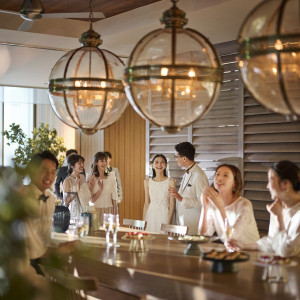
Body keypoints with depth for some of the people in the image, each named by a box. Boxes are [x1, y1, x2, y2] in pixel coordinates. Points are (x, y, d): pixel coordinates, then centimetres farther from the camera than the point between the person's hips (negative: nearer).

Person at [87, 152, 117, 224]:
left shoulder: (111, 177, 3)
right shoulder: (91, 178, -1)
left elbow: (114, 197, 5)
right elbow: (92, 200, -4)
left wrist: (115, 213, 0)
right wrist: (100, 189, -19)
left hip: (109, 210, 1)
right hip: (95, 210, -1)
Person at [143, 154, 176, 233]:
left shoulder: (170, 181, -3)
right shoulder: (147, 182, 7)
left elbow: (172, 204, -4)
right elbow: (146, 203, 10)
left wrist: (169, 221, -9)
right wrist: (144, 220, 6)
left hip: (164, 215, -3)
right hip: (151, 215, 3)